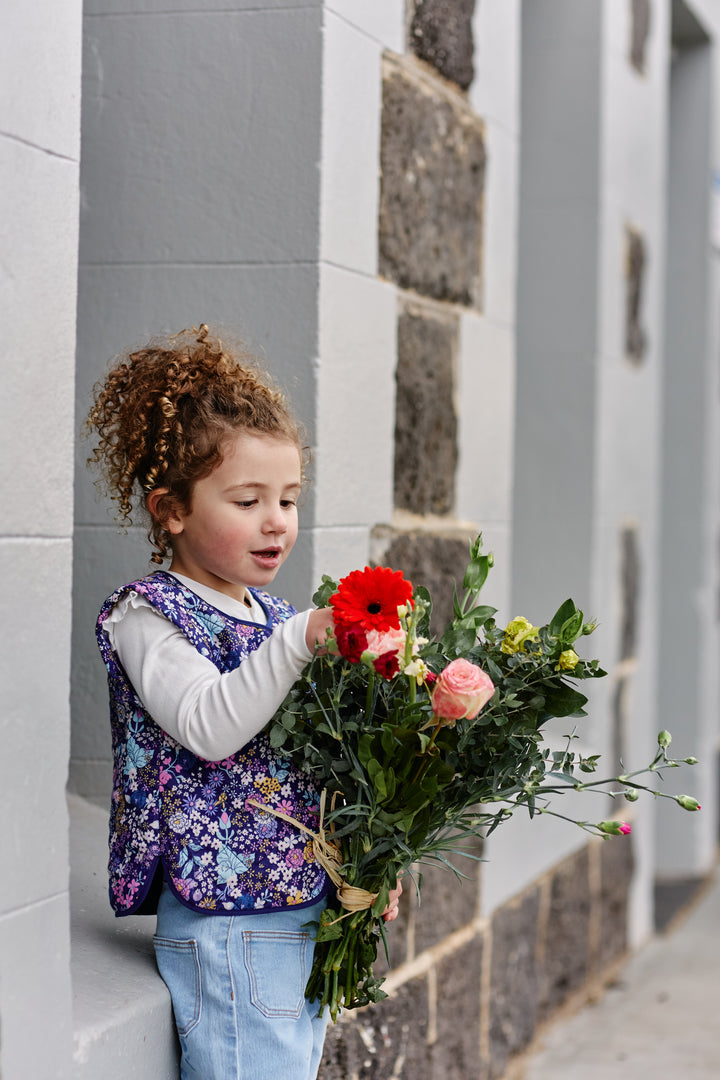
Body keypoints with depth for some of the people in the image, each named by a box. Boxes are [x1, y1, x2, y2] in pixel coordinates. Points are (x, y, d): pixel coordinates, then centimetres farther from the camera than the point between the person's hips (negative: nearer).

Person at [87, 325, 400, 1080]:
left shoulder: (276, 621, 16)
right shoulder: (147, 615, -6)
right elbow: (207, 726, -23)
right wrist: (301, 642, -30)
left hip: (309, 905, 8)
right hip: (224, 924, -8)